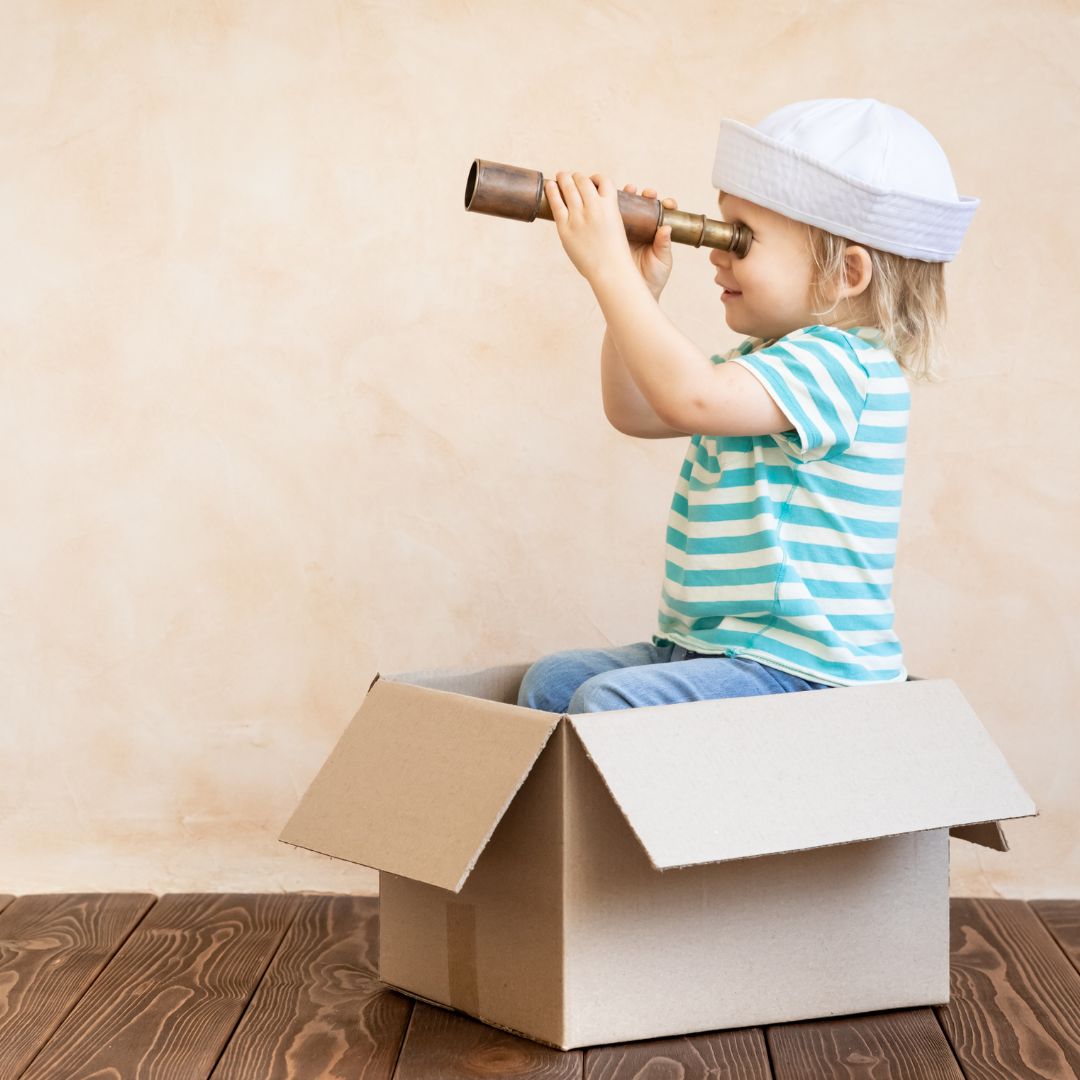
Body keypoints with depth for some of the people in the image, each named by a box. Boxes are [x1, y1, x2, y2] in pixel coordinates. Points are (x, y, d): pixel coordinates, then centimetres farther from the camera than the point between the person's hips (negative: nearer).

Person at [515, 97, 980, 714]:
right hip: (707, 646, 11)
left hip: (806, 672, -10)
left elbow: (688, 397, -33)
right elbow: (635, 413, 23)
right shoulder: (767, 360, 15)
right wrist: (640, 292, 9)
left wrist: (609, 266, -26)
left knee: (611, 702, -26)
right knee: (552, 682, 4)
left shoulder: (842, 364, -18)